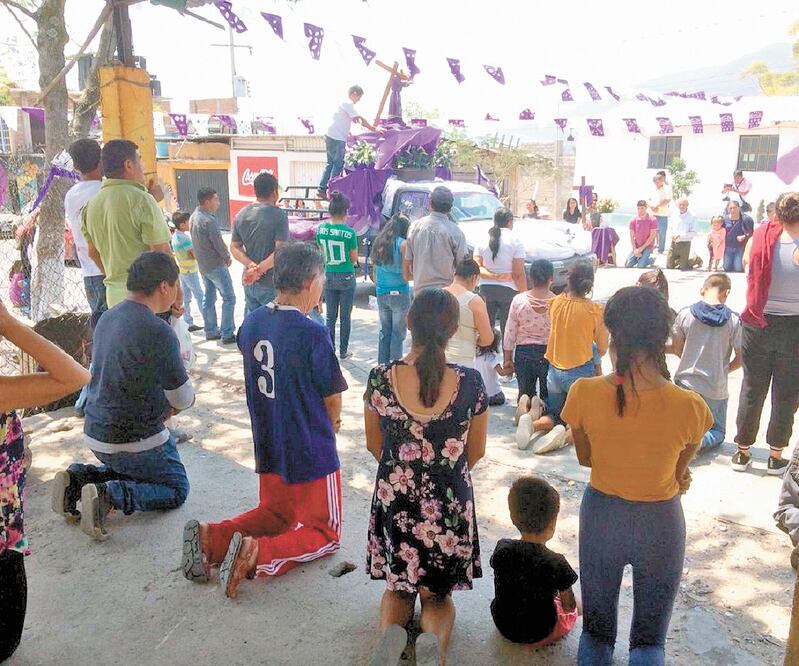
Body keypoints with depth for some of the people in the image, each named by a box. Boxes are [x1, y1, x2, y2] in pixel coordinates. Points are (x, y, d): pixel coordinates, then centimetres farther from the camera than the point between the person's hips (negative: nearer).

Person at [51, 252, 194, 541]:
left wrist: (163, 404, 8)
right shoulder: (158, 332, -24)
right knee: (176, 490, 12)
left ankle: (78, 478, 11)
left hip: (95, 431, 8)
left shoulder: (107, 317, 2)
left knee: (130, 470, 34)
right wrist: (185, 399, 10)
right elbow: (183, 399, -14)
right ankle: (110, 496, -9)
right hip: (136, 439, -8)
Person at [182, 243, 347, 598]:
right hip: (312, 451, -6)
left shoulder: (251, 322, -1)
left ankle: (212, 536, 3)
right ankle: (257, 554, -14)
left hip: (267, 446, 7)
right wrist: (332, 421, 12)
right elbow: (333, 398, -13)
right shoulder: (312, 334, -22)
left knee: (274, 513, 28)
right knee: (324, 534, 11)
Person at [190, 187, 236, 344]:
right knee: (229, 298, -1)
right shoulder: (209, 221, -23)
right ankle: (227, 334, 0)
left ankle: (211, 331, 23)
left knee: (209, 298, 16)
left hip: (202, 265, 9)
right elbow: (219, 244, -19)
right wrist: (228, 258, -2)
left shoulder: (193, 217, 5)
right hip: (216, 265, -9)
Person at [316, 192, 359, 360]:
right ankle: (343, 351, 17)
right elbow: (354, 258, -6)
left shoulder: (321, 229, -4)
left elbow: (322, 253, 7)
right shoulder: (349, 232, -16)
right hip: (346, 277, -3)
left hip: (329, 276, 3)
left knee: (330, 317, 13)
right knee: (345, 317, 9)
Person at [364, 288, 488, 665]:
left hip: (394, 501, 1)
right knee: (438, 593, 21)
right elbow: (475, 453, -1)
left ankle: (391, 633, -6)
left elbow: (374, 446, 1)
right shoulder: (470, 383, -16)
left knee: (397, 588, 25)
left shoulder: (380, 379, -15)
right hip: (450, 505, 0)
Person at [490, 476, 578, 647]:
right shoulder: (556, 564, -27)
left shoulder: (502, 549, -17)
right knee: (574, 609, 23)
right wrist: (571, 603, 11)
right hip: (539, 634, -3)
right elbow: (569, 605, -12)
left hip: (503, 626, 4)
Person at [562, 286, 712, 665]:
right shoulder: (690, 406, -23)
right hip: (660, 524, -1)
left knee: (596, 629, 25)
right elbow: (679, 472, -5)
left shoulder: (585, 393, -21)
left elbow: (585, 457, -3)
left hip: (601, 516, 1)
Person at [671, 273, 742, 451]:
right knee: (717, 432, 17)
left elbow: (676, 350, 2)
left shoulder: (685, 314, -8)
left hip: (686, 382, 2)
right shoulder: (733, 320, -12)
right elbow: (740, 358, -5)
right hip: (715, 388, -2)